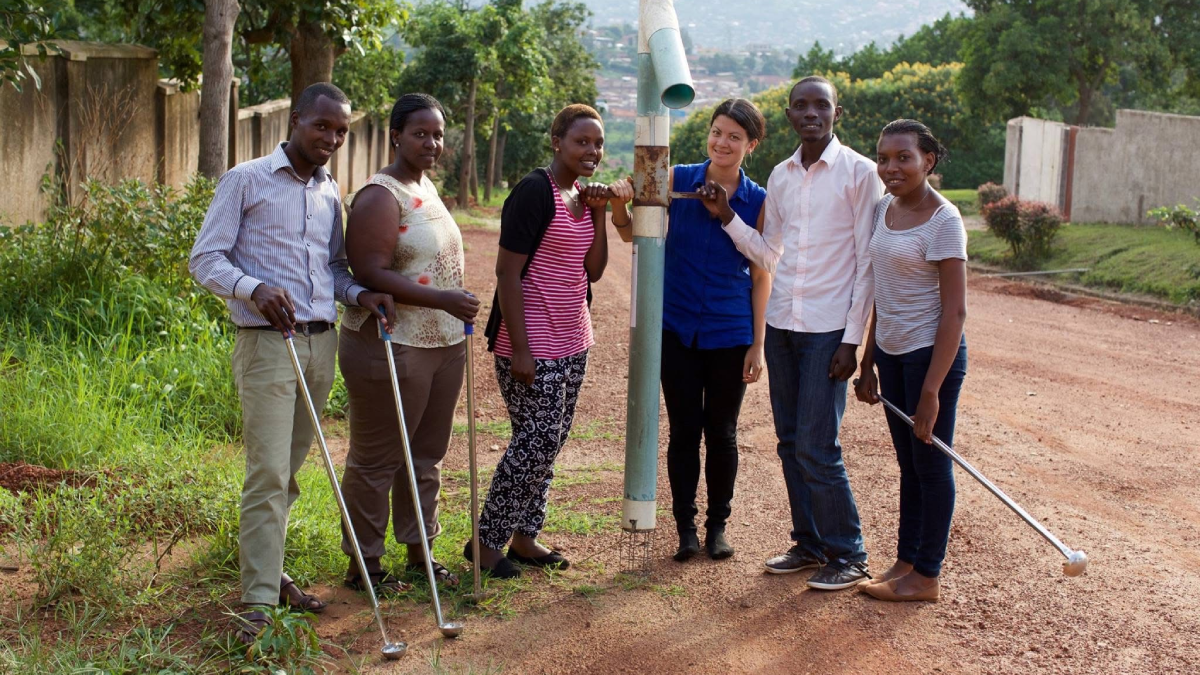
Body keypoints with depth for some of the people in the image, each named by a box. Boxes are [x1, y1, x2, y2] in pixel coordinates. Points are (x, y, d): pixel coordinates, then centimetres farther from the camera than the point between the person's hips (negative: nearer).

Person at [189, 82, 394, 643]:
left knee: (289, 470, 11)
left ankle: (267, 572, 23)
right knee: (268, 473, -10)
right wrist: (254, 289, -23)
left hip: (321, 342, 6)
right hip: (267, 342, -6)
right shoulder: (246, 181, -3)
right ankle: (258, 601, -7)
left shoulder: (330, 192, 15)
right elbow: (205, 260, -5)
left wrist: (361, 293, 0)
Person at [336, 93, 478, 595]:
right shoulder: (380, 197, -15)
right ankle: (364, 563, 12)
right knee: (376, 459, 1)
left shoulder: (425, 187, 14)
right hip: (392, 348, -9)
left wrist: (459, 317, 19)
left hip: (444, 344, 9)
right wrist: (442, 299, -26)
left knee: (427, 454, 17)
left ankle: (419, 552, 29)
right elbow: (371, 273, -23)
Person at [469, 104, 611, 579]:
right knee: (537, 441, -7)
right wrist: (520, 349, -20)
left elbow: (593, 271, 9)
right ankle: (486, 542, 6)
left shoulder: (584, 196, 11)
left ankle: (524, 537, 22)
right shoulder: (534, 193, -14)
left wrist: (599, 214, -3)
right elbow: (508, 273, -17)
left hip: (572, 342, 9)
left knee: (551, 441, 11)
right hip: (533, 343, -8)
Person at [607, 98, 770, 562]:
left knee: (721, 432, 9)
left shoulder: (758, 201, -4)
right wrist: (620, 201, -24)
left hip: (730, 333, 0)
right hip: (678, 328, 0)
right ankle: (685, 527, 17)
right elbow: (632, 234, -2)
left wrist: (758, 344, -2)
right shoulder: (678, 180, -4)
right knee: (684, 431, 6)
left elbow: (761, 276, -1)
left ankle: (717, 526, 23)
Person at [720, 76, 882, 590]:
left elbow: (867, 263, -8)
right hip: (781, 322, 6)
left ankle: (848, 555, 6)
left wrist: (852, 339, -12)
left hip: (828, 328, -6)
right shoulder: (780, 176, 11)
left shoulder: (859, 173, -6)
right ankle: (809, 542, 22)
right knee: (790, 442, 10)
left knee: (817, 447, -7)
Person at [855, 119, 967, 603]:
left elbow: (954, 312, -18)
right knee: (907, 461, 15)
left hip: (931, 352, -7)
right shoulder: (885, 210, 7)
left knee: (931, 462, 3)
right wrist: (867, 363, 15)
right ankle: (905, 559, 25)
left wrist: (932, 389, -21)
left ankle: (926, 576, 13)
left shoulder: (943, 220, -16)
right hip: (891, 351, 7)